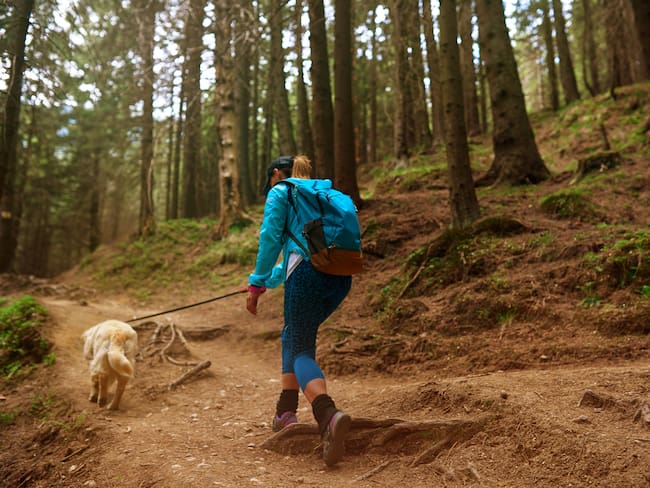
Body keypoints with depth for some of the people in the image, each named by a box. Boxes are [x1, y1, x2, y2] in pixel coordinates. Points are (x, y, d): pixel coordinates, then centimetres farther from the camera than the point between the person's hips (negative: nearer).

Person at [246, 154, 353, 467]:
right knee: (293, 335, 23)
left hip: (309, 275, -7)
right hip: (341, 277, 7)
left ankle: (329, 416, -28)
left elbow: (270, 239, -3)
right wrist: (266, 281, 39)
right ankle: (286, 411, 24)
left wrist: (256, 285, 3)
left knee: (301, 350, -3)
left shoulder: (281, 193, 10)